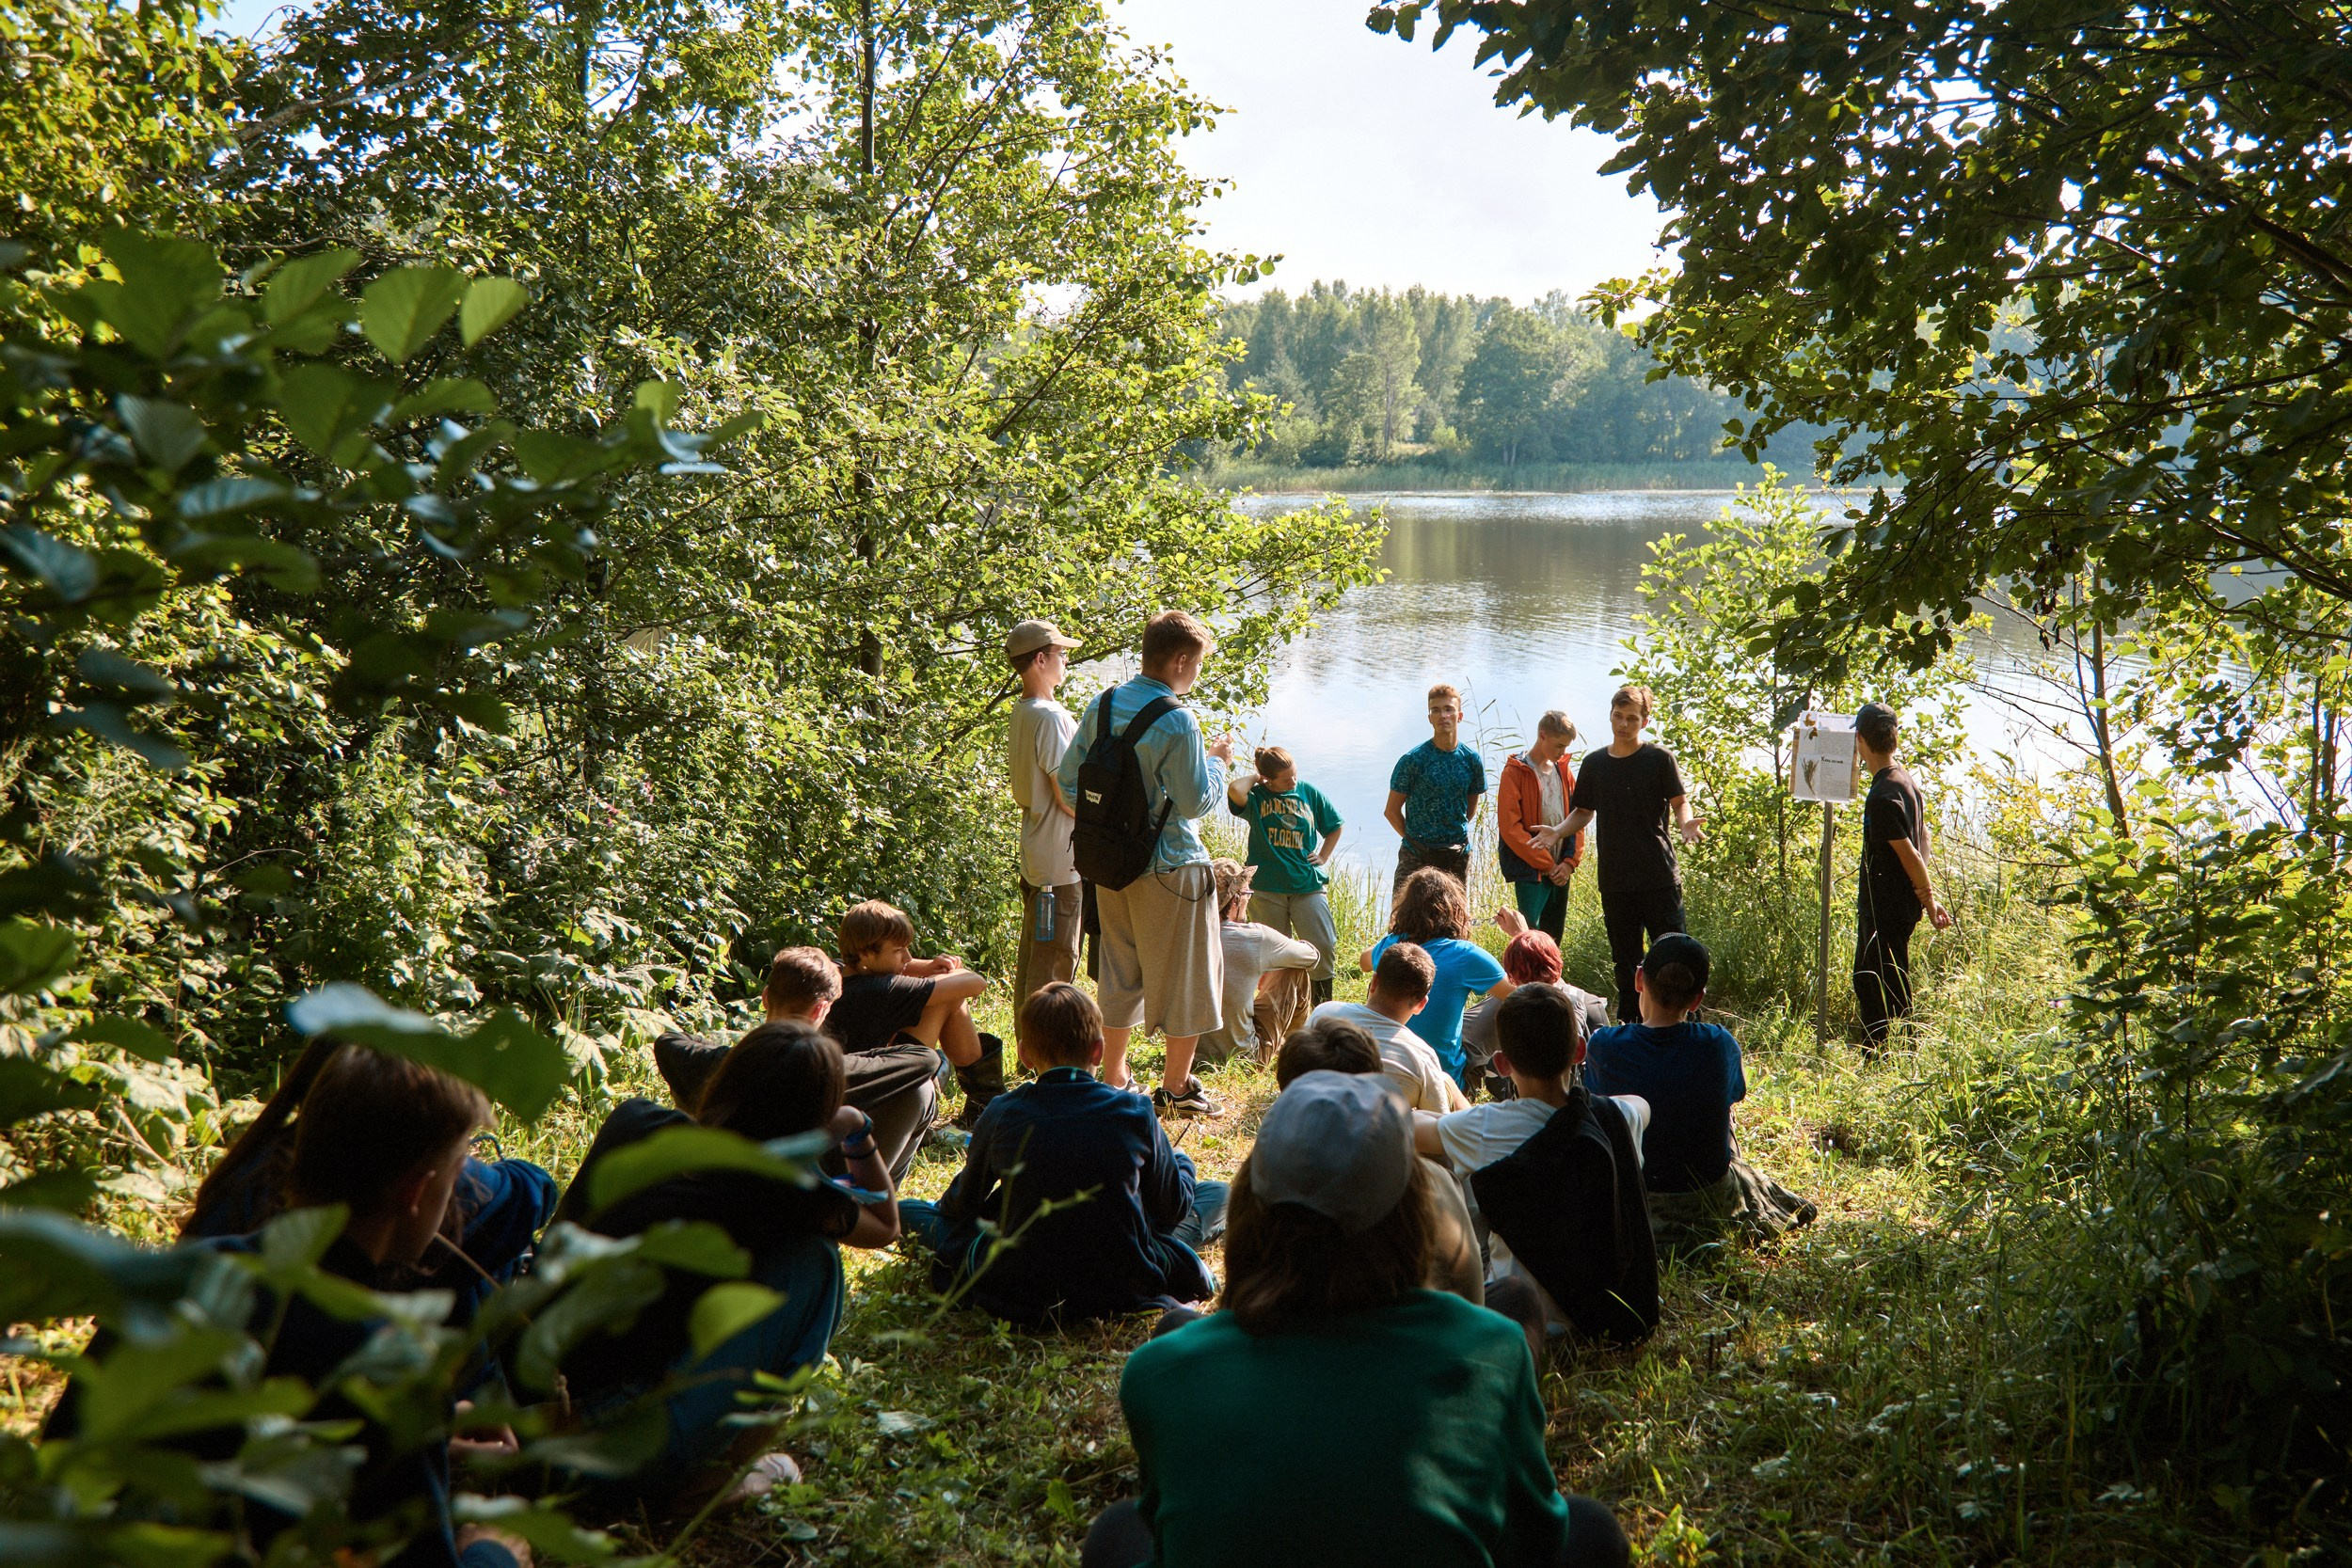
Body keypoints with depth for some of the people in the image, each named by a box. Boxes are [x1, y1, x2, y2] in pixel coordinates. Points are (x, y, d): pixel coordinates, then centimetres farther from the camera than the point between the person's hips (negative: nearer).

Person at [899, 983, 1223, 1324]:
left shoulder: (1002, 1115, -4)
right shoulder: (1134, 1113, -6)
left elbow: (962, 1203, 11)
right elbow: (1174, 1205, 7)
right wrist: (1181, 1164, 31)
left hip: (1020, 1295, 0)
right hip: (1124, 1291, 0)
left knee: (911, 1212, 19)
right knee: (1217, 1193, 18)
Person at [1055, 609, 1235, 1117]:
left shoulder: (1102, 706, 2)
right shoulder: (1177, 721, -20)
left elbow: (1070, 779, 7)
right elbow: (1195, 801, -18)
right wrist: (1217, 761, -1)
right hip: (1170, 866, -7)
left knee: (1120, 971, 18)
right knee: (1184, 976, 7)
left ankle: (1114, 1079, 26)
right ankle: (1175, 1088, 15)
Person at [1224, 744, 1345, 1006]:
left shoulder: (1308, 792, 6)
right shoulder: (1256, 797, -3)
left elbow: (1335, 826, 21)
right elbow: (1235, 790, -29)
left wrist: (1323, 856, 10)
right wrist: (1254, 778, -10)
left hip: (1308, 885, 2)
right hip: (1266, 888, -2)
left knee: (1325, 947, -4)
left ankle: (1323, 1006, 12)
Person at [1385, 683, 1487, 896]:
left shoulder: (1472, 759, 1)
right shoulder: (1412, 760, -10)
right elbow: (1392, 811, -2)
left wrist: (1455, 833, 12)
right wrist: (1413, 838, 3)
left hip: (1458, 855, 4)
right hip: (1417, 855, -3)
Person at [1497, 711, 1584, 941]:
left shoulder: (1564, 771, 11)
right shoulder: (1516, 772, -7)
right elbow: (1510, 827, -12)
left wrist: (1570, 862, -2)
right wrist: (1547, 864, -11)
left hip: (1560, 870, 6)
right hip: (1530, 870, -6)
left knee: (1554, 936, 10)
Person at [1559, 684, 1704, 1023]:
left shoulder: (1660, 759, -1)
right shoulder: (1594, 763, 10)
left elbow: (1680, 803, -1)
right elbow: (1583, 811, 17)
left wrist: (1685, 824, -23)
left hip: (1659, 876, -4)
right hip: (1615, 878, 4)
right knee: (1625, 958, 10)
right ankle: (1629, 1024, 19)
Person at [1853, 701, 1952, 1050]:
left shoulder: (1883, 795, -22)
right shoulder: (1907, 779, 8)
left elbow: (1909, 854, -21)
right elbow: (1920, 845, 13)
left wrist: (1929, 902, -11)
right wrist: (1928, 897, 16)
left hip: (1885, 909, -10)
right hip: (1878, 906, 10)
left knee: (1891, 994, -1)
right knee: (1866, 982, 21)